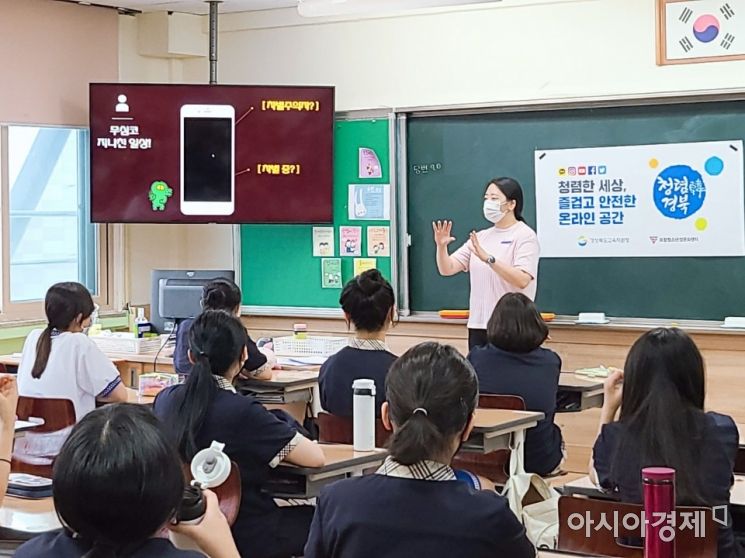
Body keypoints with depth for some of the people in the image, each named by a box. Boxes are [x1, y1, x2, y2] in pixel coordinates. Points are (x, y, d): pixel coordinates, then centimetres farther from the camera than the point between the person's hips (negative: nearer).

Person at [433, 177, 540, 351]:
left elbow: (522, 280, -20)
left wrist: (488, 258, -29)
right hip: (477, 325, 6)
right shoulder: (481, 237, 13)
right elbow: (447, 269, 9)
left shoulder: (525, 236, -5)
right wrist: (441, 247, -11)